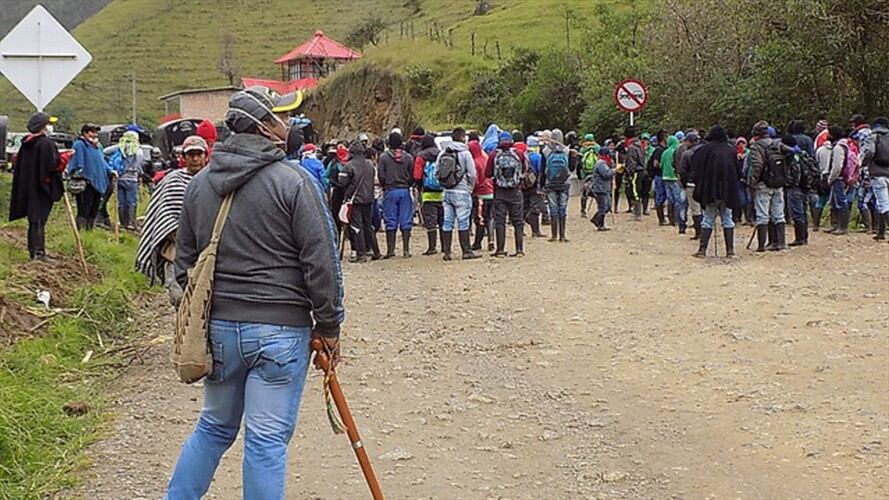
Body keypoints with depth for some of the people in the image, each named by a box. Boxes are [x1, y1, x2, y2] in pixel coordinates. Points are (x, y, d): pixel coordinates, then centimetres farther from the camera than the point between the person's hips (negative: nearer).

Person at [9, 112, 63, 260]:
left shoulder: (26, 144, 8)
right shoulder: (46, 143, -15)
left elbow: (19, 165, 13)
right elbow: (52, 165, -21)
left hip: (27, 187, 7)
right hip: (42, 187, -7)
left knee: (34, 220, 14)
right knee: (39, 220, -6)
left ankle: (33, 250, 19)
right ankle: (39, 252, -7)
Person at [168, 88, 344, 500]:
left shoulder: (200, 183, 8)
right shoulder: (293, 182, -11)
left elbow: (184, 260, 15)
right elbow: (321, 262, -11)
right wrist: (329, 327, -2)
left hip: (218, 325, 6)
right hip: (280, 328, -6)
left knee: (214, 426, 21)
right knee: (267, 438, 1)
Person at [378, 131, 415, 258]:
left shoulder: (384, 157, -5)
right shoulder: (408, 157, -1)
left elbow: (381, 176, -4)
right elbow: (413, 175, 2)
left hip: (390, 191, -1)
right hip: (405, 191, 1)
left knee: (390, 222, 3)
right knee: (406, 221, 5)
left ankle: (390, 249, 3)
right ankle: (406, 249, 3)